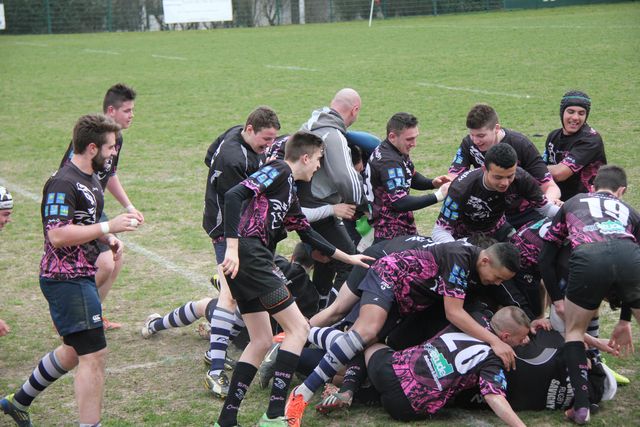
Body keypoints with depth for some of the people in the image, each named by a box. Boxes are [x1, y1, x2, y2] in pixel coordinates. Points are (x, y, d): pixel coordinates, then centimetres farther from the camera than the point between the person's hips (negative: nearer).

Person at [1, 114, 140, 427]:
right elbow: (58, 234, -28)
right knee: (93, 356, -9)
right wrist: (109, 227, -25)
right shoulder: (63, 183, -19)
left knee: (74, 351, 22)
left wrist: (109, 240, 7)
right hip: (66, 280, -11)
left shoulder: (90, 180, 13)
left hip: (80, 276, 11)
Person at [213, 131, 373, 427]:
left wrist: (348, 258, 40)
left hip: (249, 261, 10)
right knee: (298, 328, -5)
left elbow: (308, 234, 34)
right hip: (248, 256, -10)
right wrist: (233, 247, -24)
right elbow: (234, 195, -18)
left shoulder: (289, 191, 25)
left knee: (261, 341, 14)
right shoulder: (279, 172, -4)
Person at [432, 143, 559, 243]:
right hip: (464, 236, -3)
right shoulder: (461, 188, -36)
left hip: (497, 230, 3)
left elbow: (544, 207, -10)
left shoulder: (520, 178, -26)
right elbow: (440, 230, -32)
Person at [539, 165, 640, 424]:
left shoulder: (572, 204, 36)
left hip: (588, 259, 0)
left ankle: (581, 406, 12)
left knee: (574, 330, 23)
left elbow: (546, 258, 31)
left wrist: (557, 301, 40)